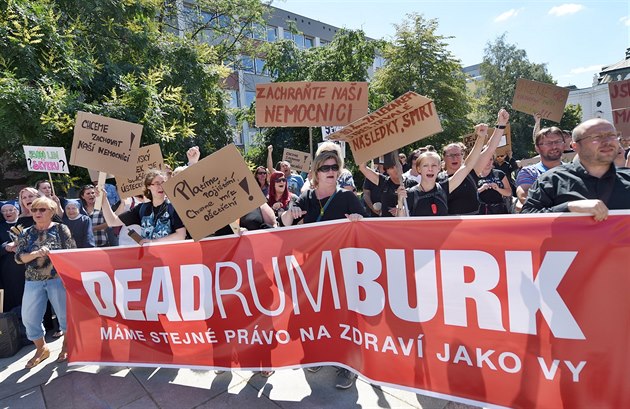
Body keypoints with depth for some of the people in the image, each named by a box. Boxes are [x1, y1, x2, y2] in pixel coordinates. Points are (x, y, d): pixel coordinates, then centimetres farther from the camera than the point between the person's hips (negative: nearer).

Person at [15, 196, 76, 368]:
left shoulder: (61, 229, -2)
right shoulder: (26, 233, 8)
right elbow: (18, 258, -1)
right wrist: (36, 253, -17)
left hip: (58, 278, -3)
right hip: (33, 281, 4)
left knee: (65, 313, 5)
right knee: (29, 318, 7)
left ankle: (66, 346, 27)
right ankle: (41, 349, 27)